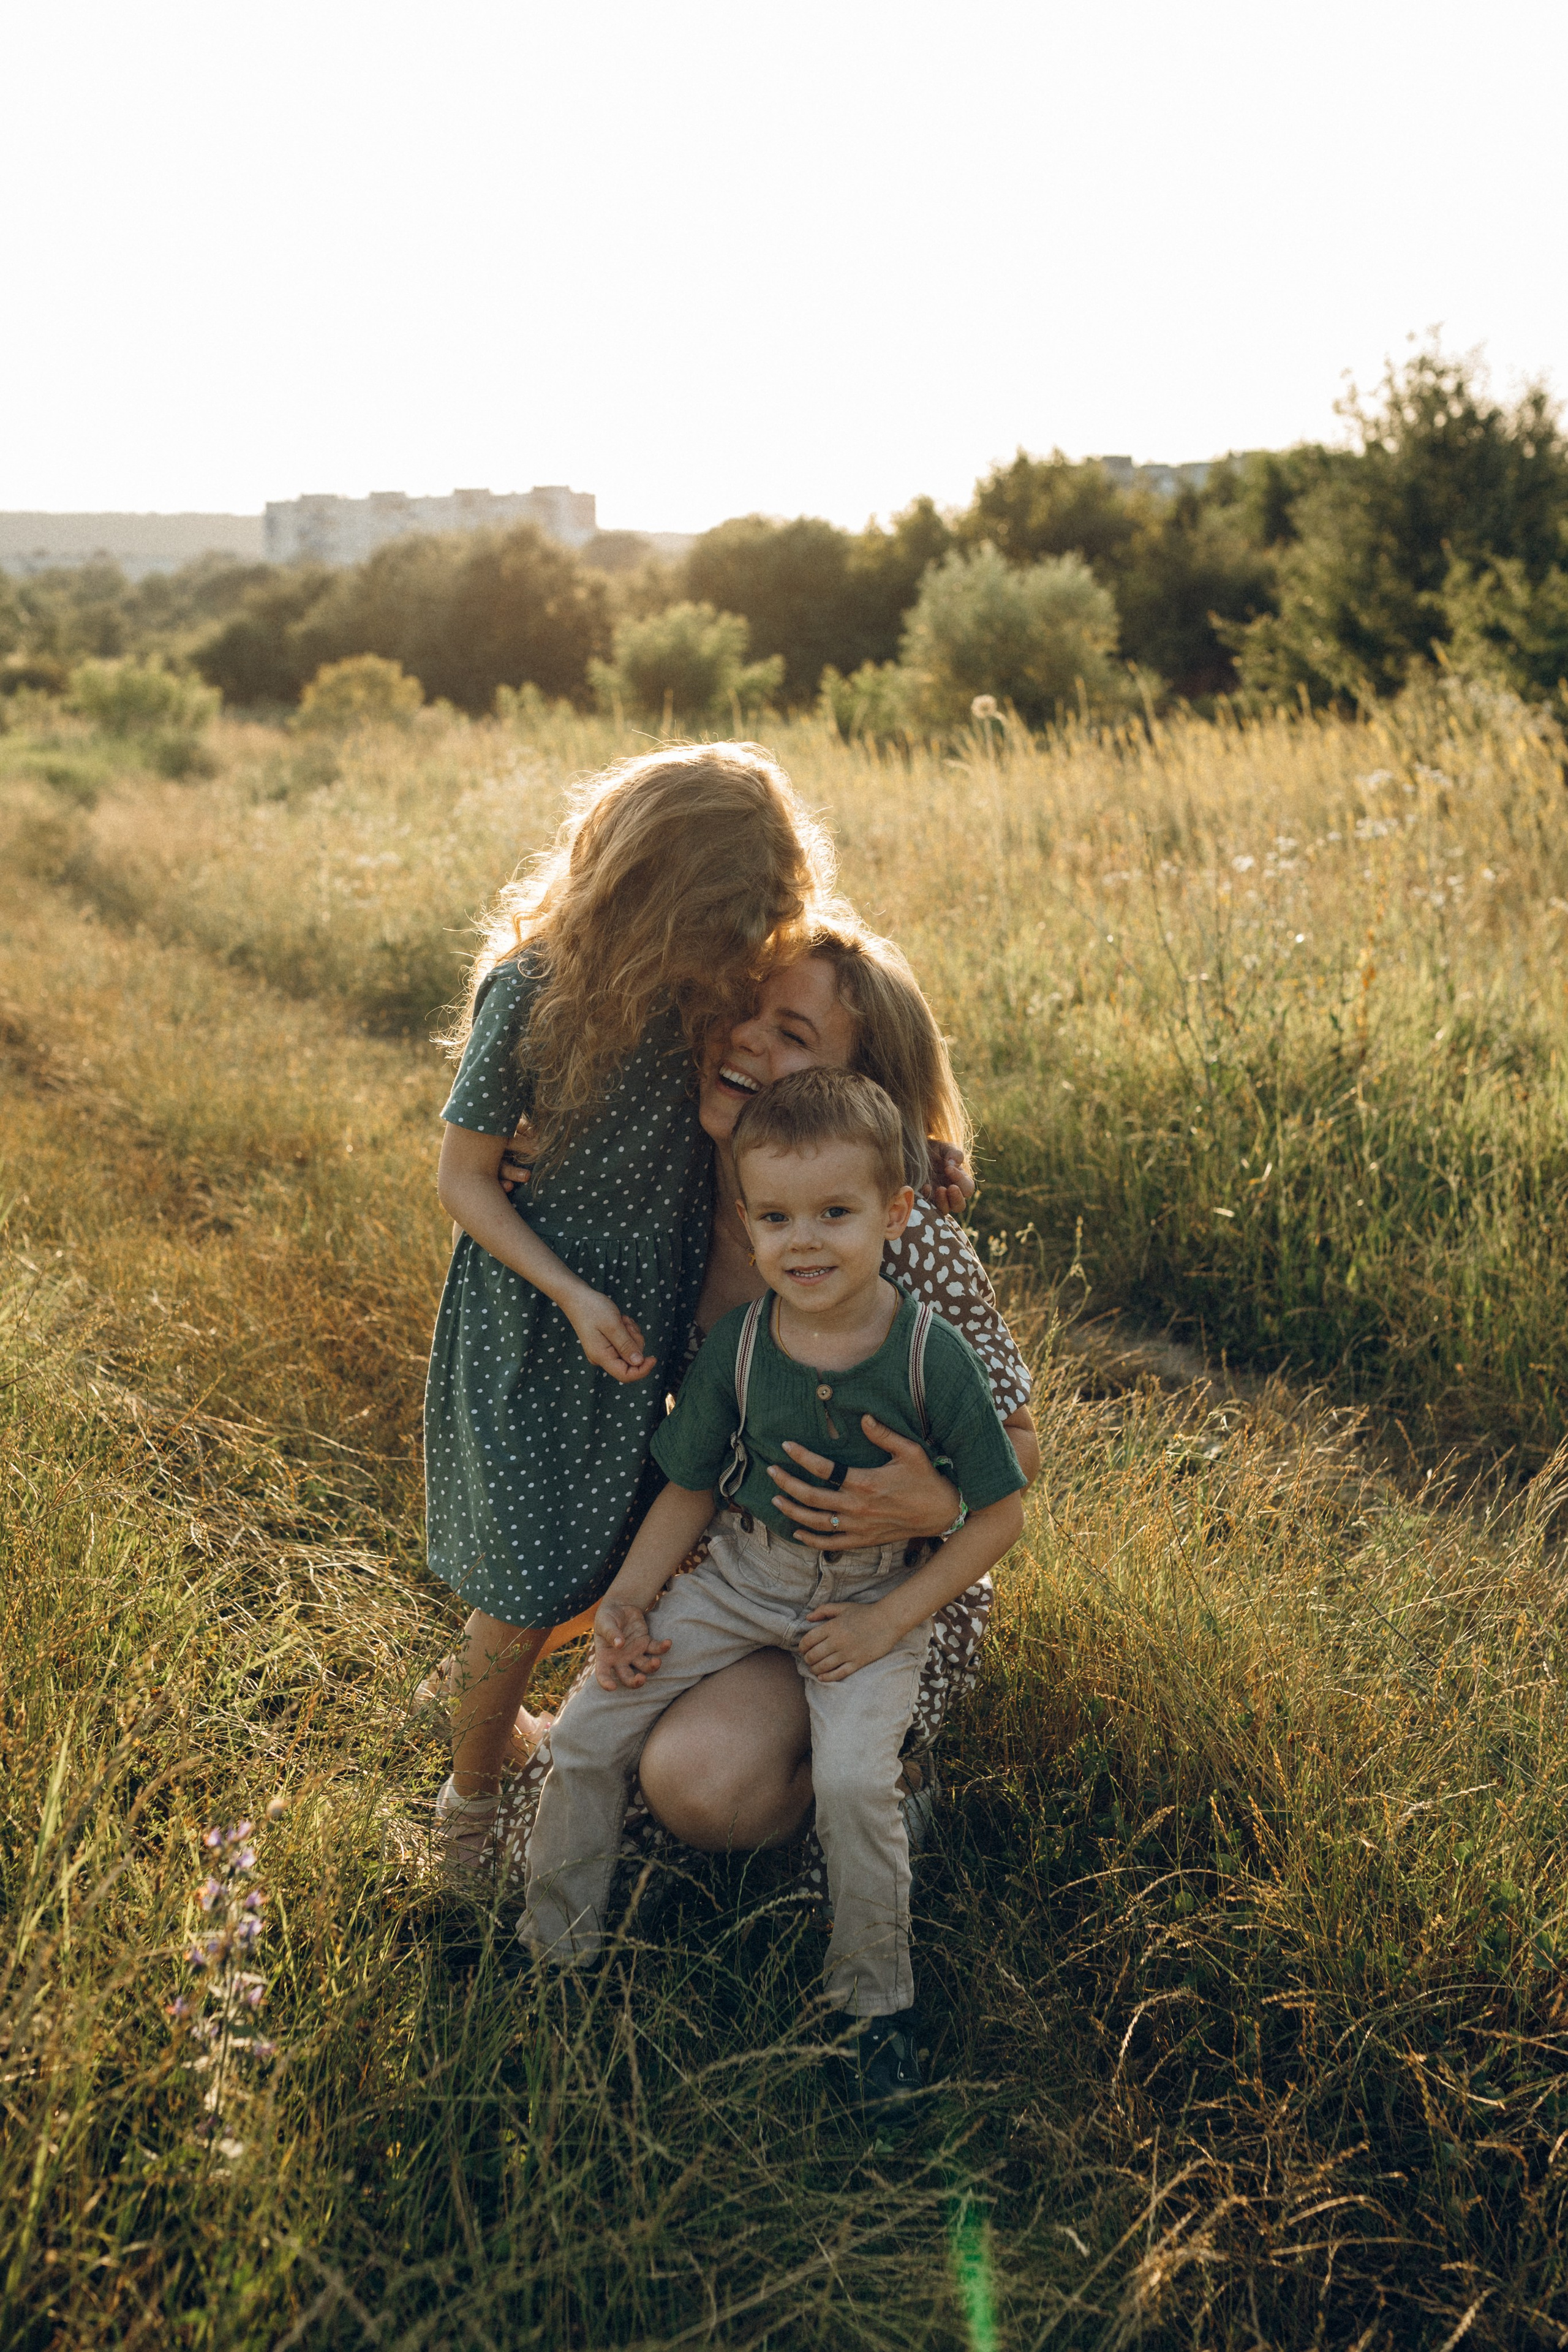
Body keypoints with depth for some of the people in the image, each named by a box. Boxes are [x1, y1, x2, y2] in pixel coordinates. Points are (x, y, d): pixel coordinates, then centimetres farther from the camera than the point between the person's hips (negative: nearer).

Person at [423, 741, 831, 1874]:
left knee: (623, 1564, 16)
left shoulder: (719, 977, -9)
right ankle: (470, 1799, 29)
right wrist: (573, 1294, -22)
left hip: (656, 1318, 5)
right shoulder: (534, 987, -22)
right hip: (535, 1323, -5)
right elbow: (464, 1176, -13)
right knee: (528, 1586, 3)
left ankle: (482, 1681, 44)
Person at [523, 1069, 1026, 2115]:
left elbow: (1000, 1515, -11)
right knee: (587, 1732, -4)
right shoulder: (736, 1346, -10)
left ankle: (879, 1999, 3)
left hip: (875, 1597, -3)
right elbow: (692, 1488, 4)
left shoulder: (933, 1355, -19)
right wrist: (629, 1596, -8)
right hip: (741, 1575, 4)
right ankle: (556, 1950, 20)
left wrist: (888, 1624, -15)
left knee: (853, 1781, -25)